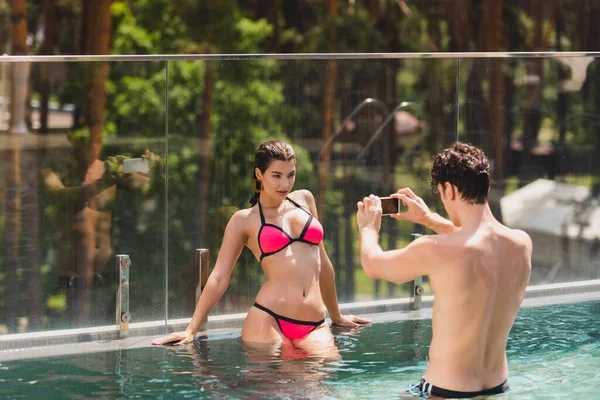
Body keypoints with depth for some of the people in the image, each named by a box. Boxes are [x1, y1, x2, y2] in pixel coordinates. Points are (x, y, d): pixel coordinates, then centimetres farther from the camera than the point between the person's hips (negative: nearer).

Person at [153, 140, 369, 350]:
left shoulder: (304, 199, 18)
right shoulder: (244, 220, 7)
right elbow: (219, 277, 6)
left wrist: (336, 316, 31)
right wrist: (191, 330, -1)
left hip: (314, 326, 3)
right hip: (268, 321, -3)